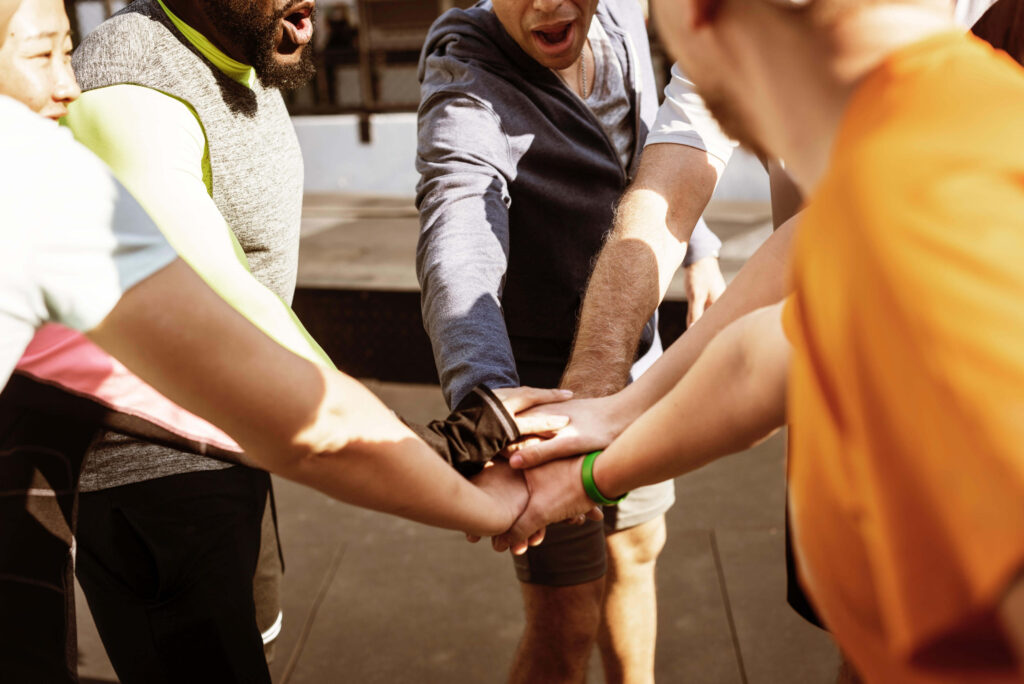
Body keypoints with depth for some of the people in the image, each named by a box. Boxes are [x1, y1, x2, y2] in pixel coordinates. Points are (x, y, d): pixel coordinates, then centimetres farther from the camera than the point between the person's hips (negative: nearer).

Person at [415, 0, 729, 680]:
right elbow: (458, 251, -43)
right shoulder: (467, 88, -24)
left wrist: (700, 249, 20)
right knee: (567, 625, 3)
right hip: (539, 389, -7)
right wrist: (485, 399, -60)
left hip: (633, 368, 7)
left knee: (638, 549, 25)